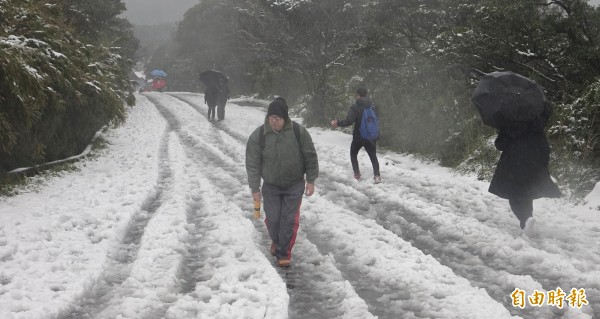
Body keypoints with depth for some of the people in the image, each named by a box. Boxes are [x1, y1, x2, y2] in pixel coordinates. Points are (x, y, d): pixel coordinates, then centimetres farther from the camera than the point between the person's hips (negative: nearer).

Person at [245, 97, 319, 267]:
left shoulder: (299, 132, -13)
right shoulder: (258, 135, -14)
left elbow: (310, 157, -5)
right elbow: (253, 163, -8)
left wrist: (310, 180, -5)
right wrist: (254, 188, -8)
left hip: (294, 185, -1)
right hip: (270, 186, 1)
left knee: (289, 220, -3)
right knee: (272, 219, 4)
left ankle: (284, 252, 12)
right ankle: (276, 241, 36)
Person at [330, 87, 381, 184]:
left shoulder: (355, 107, -15)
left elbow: (348, 121, -24)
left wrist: (338, 123, -12)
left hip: (358, 136, -3)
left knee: (353, 154, 19)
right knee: (373, 156, 13)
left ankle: (357, 174, 11)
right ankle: (377, 175, -2)